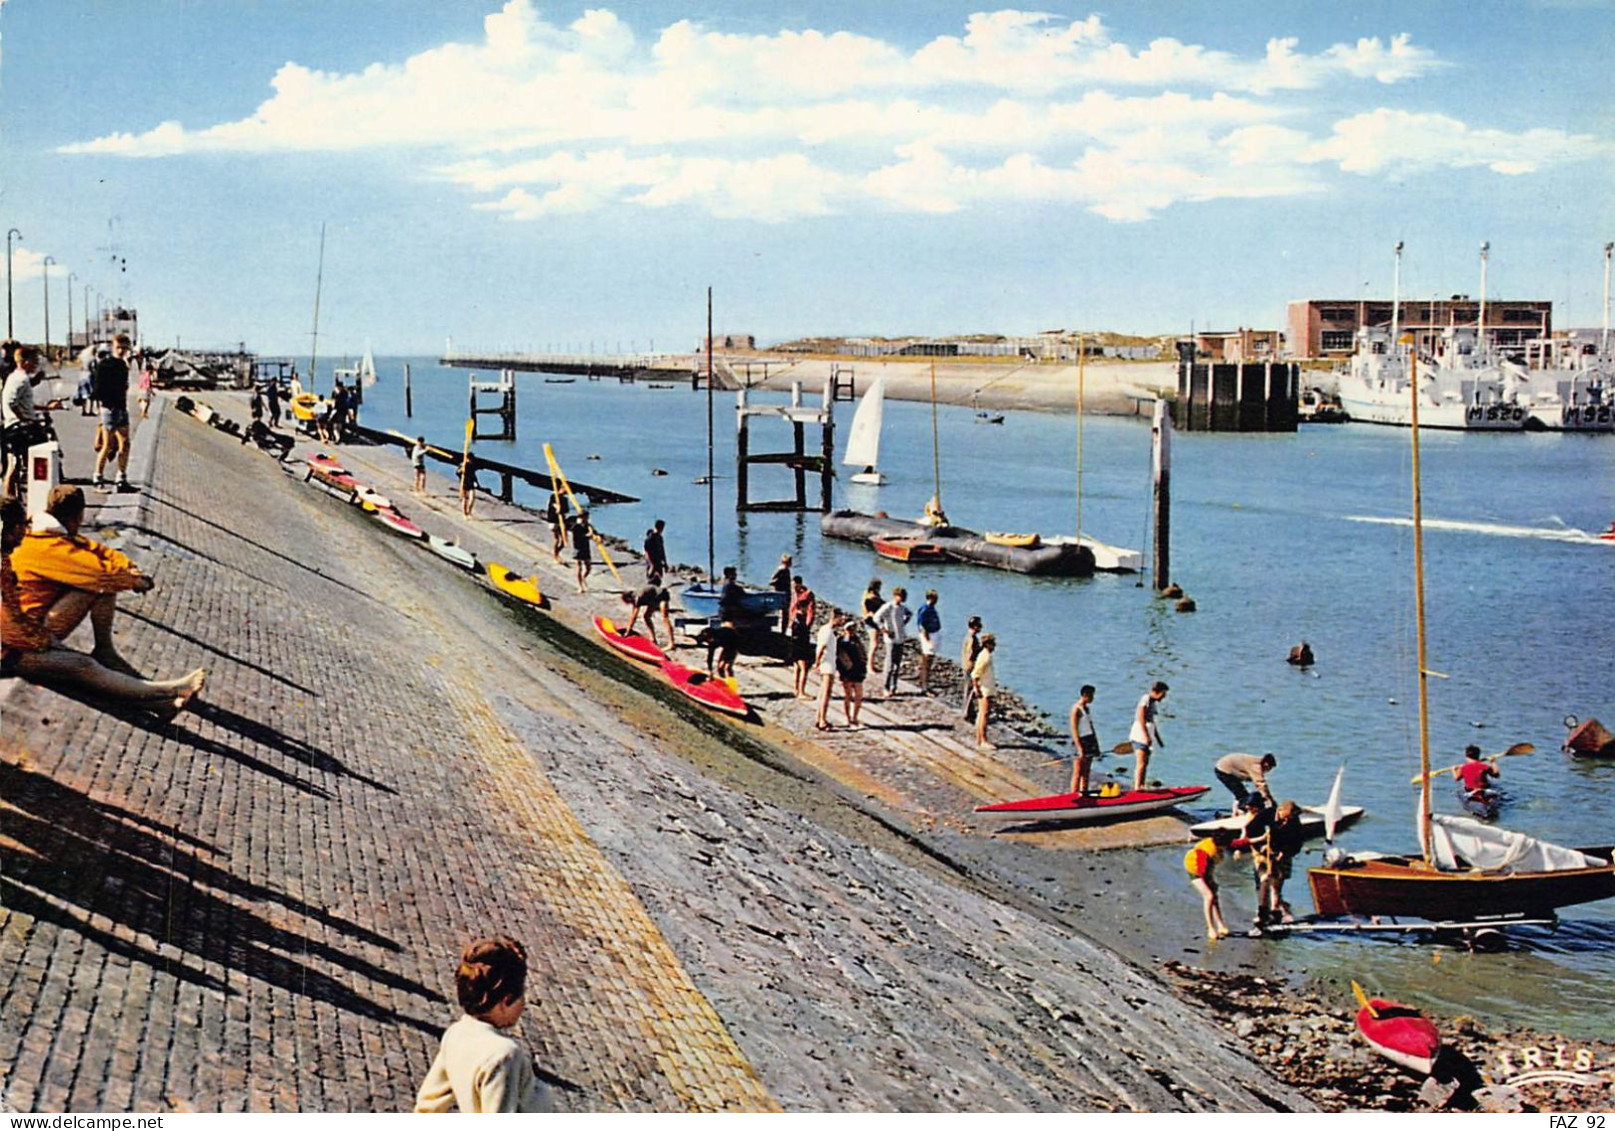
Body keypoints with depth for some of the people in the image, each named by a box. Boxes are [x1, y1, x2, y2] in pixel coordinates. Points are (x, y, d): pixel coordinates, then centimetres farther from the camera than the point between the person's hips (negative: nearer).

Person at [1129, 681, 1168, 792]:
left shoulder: (1153, 702, 16)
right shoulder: (1146, 699, -12)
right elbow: (1141, 719, -20)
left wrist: (1158, 738, 24)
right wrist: (1146, 736, -25)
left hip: (1147, 736, 10)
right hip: (1139, 735, -10)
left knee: (1145, 763, 11)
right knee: (1141, 763, -15)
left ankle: (1141, 787, 15)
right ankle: (1137, 788, -19)